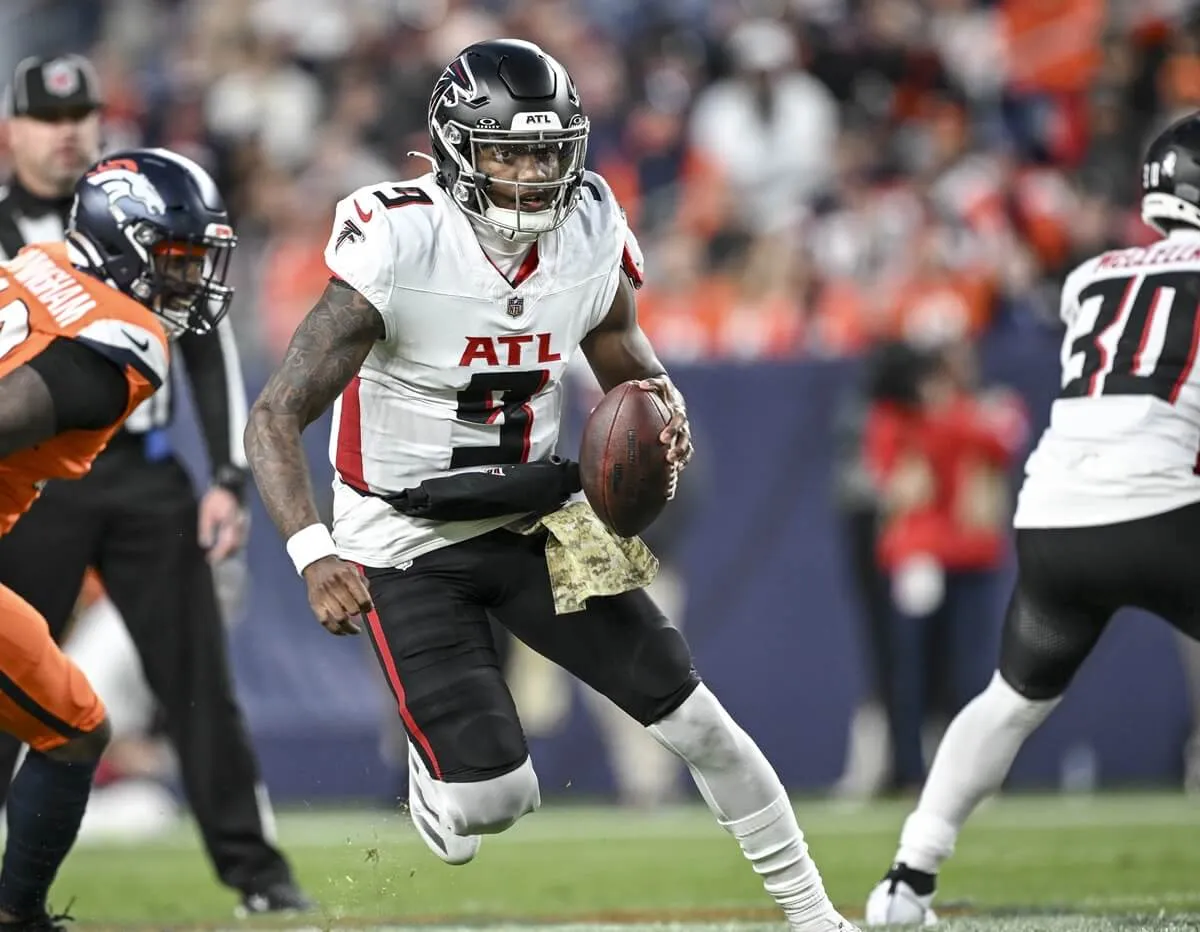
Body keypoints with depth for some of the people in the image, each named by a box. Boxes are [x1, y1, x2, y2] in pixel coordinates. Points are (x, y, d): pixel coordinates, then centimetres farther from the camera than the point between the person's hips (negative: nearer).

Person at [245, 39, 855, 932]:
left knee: (692, 716, 0)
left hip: (534, 521, 5)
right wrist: (314, 555, -41)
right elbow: (276, 420, -25)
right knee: (490, 805, -14)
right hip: (406, 544, -5)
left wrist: (663, 412, -17)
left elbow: (631, 367, 9)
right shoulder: (398, 248, -25)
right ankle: (435, 761, 24)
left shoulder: (592, 236, -9)